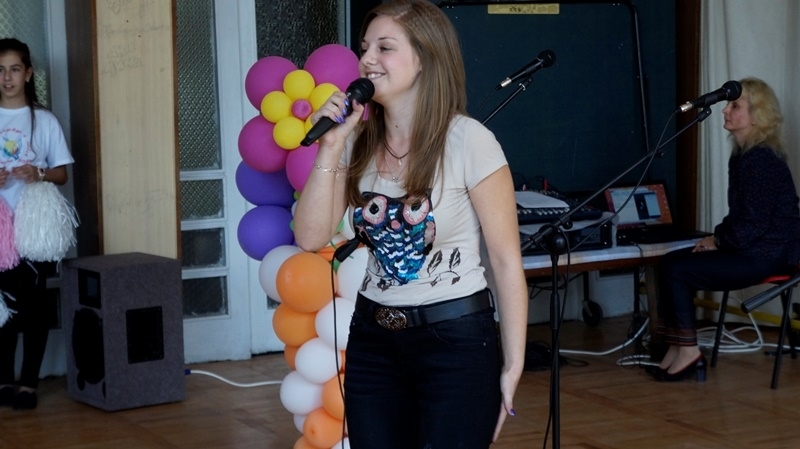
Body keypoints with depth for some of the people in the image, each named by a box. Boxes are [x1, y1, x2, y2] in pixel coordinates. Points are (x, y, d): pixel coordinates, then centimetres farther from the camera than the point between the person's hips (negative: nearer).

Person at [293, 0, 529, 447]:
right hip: (372, 340, 5)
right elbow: (310, 238, -2)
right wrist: (330, 148, -10)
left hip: (457, 341, -5)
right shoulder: (359, 142, 4)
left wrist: (512, 367, -10)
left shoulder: (468, 141, -13)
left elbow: (507, 260, -10)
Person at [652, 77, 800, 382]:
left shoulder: (761, 159, -20)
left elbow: (754, 223, -23)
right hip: (750, 248, 10)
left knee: (678, 271, -14)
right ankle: (675, 348, 2)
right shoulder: (744, 154, 12)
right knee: (669, 263, 2)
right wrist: (717, 237, 4)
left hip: (767, 254, -10)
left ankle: (688, 352, -2)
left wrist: (719, 240, -9)